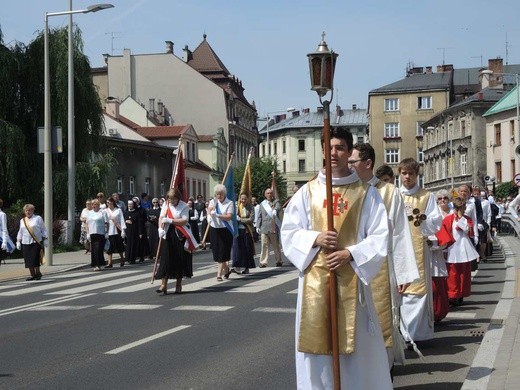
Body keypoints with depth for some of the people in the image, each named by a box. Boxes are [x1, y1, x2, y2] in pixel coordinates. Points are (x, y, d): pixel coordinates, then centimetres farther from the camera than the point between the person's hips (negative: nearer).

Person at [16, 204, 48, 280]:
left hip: (36, 242, -4)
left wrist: (45, 239, -1)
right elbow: (20, 232, 20)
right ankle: (32, 275, 7)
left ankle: (38, 273, 5)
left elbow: (43, 230, 5)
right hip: (25, 243, 4)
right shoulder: (22, 220, 15)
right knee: (28, 260, 0)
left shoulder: (38, 218, 4)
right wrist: (18, 242, 14)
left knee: (35, 259, -11)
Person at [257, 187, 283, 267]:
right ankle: (263, 262, -2)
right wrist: (258, 226, 9)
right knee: (264, 246, -4)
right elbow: (259, 216, 17)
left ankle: (278, 261, 16)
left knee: (276, 246, 5)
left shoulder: (276, 202, 8)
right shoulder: (262, 204, 16)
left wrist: (275, 210, -36)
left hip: (273, 227, -2)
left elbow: (278, 208, -14)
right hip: (264, 228, 2)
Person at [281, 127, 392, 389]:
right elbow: (288, 232, 5)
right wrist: (315, 238, -13)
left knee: (356, 346, 3)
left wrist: (350, 254, -15)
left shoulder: (366, 193, 2)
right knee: (317, 342, 4)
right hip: (315, 279, 1)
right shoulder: (307, 192, 6)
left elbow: (379, 237, -2)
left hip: (351, 278, -1)